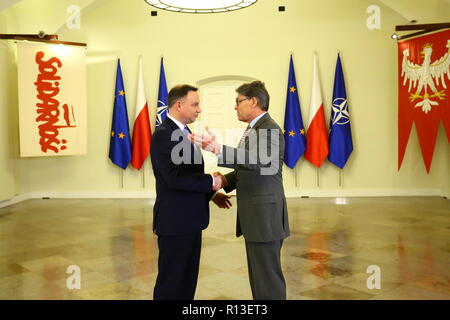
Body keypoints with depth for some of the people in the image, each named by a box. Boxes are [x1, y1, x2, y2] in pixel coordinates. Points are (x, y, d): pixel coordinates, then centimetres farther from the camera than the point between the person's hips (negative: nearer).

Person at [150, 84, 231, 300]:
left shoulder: (184, 132, 13)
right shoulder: (163, 134, -17)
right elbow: (174, 178, -27)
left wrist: (210, 194, 10)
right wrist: (211, 182, -17)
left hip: (189, 219, 9)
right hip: (174, 220, -9)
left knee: (187, 279, 17)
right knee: (171, 281, 3)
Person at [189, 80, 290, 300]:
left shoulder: (269, 129, -15)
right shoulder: (253, 129, 16)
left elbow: (260, 161, -35)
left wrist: (218, 149, -46)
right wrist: (226, 180, 1)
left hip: (265, 216, -10)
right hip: (254, 216, 10)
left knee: (268, 276, -2)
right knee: (258, 274, 18)